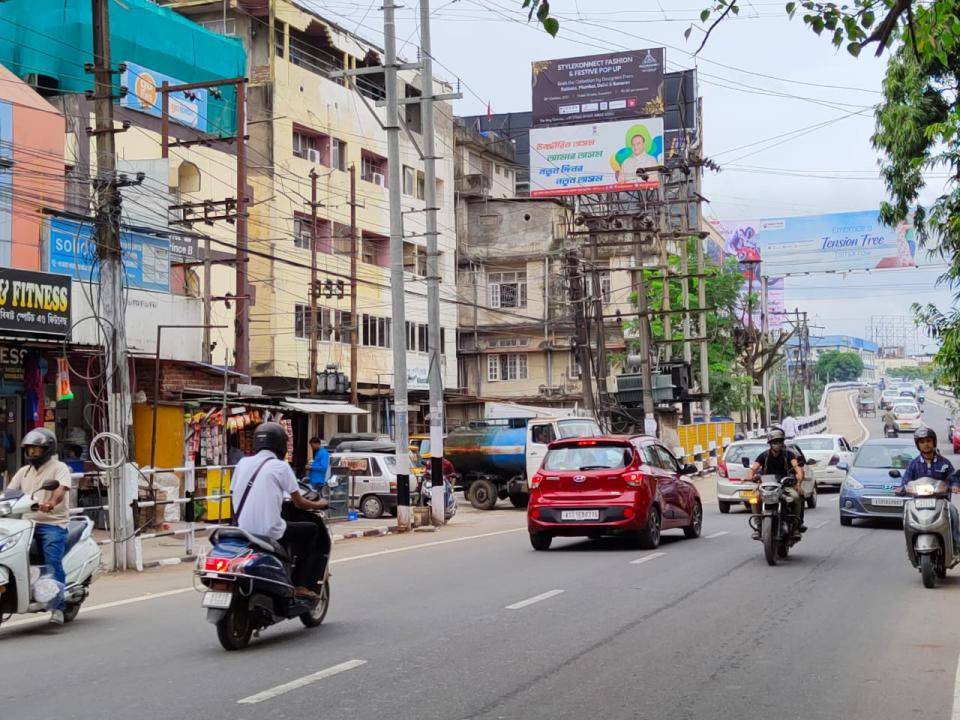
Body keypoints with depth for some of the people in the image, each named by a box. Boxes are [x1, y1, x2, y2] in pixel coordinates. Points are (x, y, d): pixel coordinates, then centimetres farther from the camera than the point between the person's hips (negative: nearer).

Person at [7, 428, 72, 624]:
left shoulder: (59, 468, 3)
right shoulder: (24, 471, 22)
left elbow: (61, 489, -15)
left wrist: (51, 502, -37)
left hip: (52, 523, -5)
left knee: (53, 562, -21)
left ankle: (57, 607, -21)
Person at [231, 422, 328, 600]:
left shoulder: (243, 463, 9)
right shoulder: (280, 466, -5)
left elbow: (235, 494, 16)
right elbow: (299, 503, -1)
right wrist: (317, 504, 20)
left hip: (243, 531, 6)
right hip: (269, 531, -6)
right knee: (312, 531, 14)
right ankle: (302, 586, 9)